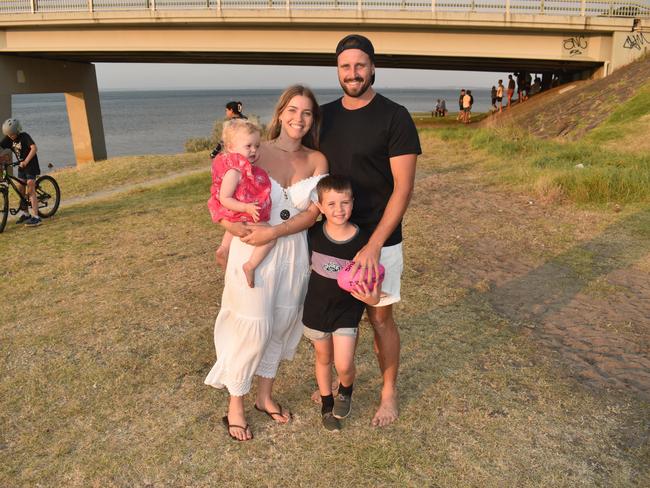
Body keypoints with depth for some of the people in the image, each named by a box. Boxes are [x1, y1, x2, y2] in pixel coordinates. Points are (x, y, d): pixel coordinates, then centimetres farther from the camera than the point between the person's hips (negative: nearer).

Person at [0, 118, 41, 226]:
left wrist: (25, 162, -32)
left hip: (31, 165, -7)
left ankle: (35, 217, -15)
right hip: (21, 166, 7)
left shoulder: (24, 136, -17)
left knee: (30, 190, -13)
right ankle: (24, 214, 23)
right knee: (20, 189, 10)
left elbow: (34, 148, -29)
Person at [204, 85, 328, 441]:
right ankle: (235, 406, 24)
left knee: (282, 325, 14)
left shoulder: (317, 160, 0)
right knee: (253, 328, 1)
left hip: (293, 253, 3)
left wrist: (272, 232, -20)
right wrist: (241, 229, -25)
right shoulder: (256, 153, -6)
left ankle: (265, 396, 37)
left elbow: (312, 214, -8)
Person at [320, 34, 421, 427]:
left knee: (381, 318, 8)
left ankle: (389, 392, 29)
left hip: (379, 239, -4)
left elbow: (404, 188, -14)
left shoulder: (395, 117, -10)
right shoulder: (326, 115, 5)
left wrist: (374, 245, -21)